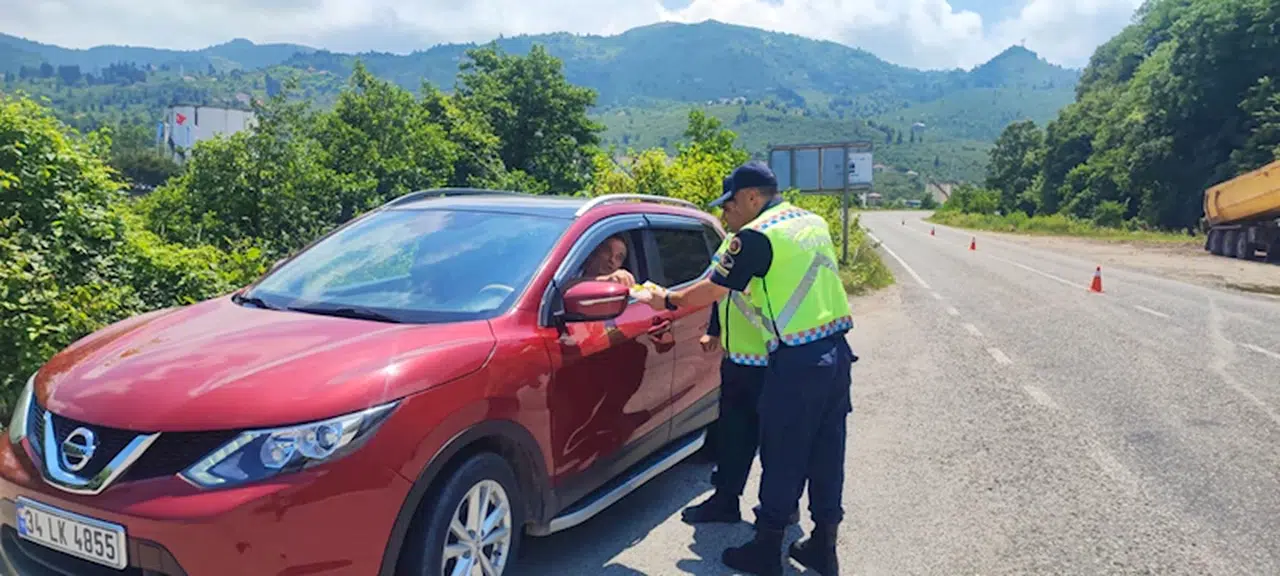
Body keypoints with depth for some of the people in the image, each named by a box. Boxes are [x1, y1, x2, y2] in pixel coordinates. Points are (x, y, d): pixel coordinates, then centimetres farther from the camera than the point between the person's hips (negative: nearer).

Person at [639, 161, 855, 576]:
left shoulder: (758, 235, -11)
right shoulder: (814, 222, 13)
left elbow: (709, 291, -8)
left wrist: (665, 299, 8)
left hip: (796, 361, -8)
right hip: (836, 353, 8)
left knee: (782, 459, 4)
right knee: (826, 454, 14)